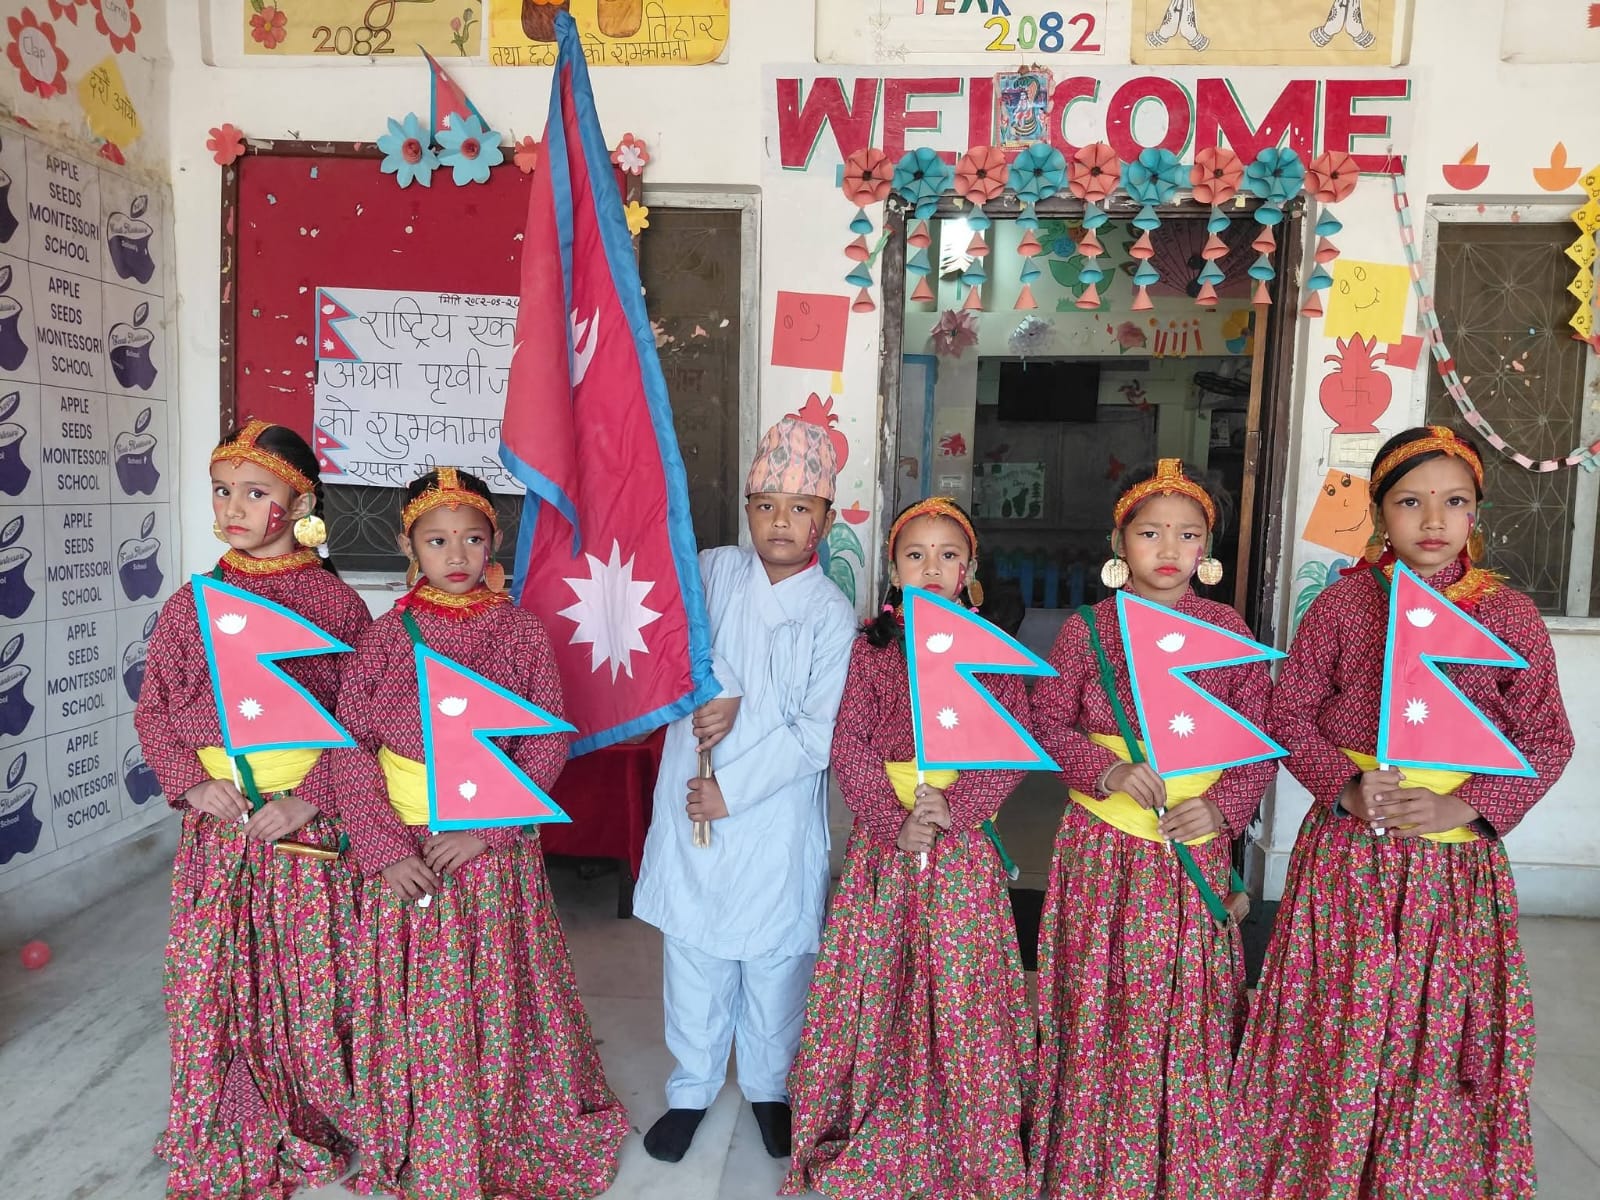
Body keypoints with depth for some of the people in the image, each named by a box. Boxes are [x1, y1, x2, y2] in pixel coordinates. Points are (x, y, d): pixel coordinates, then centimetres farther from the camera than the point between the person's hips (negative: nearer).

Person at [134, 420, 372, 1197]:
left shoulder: (335, 603, -6)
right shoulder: (190, 603, 2)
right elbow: (152, 709, 6)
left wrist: (312, 798, -15)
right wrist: (191, 783, -9)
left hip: (306, 821, -2)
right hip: (215, 819, 3)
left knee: (309, 980, 7)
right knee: (208, 980, 10)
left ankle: (313, 1132, 31)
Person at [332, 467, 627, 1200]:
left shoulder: (521, 633, -4)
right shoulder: (388, 635, -2)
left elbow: (548, 744, -6)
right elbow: (352, 746, -4)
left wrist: (484, 828, -14)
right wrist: (385, 848, -11)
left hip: (495, 847, 0)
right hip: (406, 850, 1)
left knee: (499, 998, 9)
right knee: (415, 1003, 10)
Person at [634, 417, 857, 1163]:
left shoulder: (833, 616, -9)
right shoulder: (713, 571, 0)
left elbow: (818, 736, -13)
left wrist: (732, 789, -14)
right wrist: (709, 690, -17)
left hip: (775, 821, -2)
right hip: (690, 809, 2)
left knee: (774, 962, 12)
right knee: (693, 957, 14)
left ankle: (768, 1087, 37)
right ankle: (692, 1088, 35)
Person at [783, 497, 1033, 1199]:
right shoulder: (872, 646, 2)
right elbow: (849, 746, -4)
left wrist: (954, 807, -17)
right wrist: (896, 820, -15)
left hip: (963, 844, 0)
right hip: (882, 837, 1)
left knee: (958, 988, 4)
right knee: (874, 981, 7)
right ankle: (868, 1137, 27)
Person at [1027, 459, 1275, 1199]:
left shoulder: (1230, 632, 2)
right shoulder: (1086, 630, -1)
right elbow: (1048, 723, 0)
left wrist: (1222, 808, -12)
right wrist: (1109, 772, -16)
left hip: (1197, 850, 1)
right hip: (1102, 849, -1)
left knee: (1189, 1007, 8)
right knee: (1099, 1004, 8)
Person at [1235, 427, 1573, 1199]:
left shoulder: (1509, 613, -1)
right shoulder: (1341, 605, -3)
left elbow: (1546, 743, 0)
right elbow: (1290, 716, 0)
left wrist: (1465, 805, -13)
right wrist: (1346, 789, -15)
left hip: (1459, 858, 1)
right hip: (1348, 852, 0)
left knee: (1444, 1032, 10)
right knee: (1339, 1031, 9)